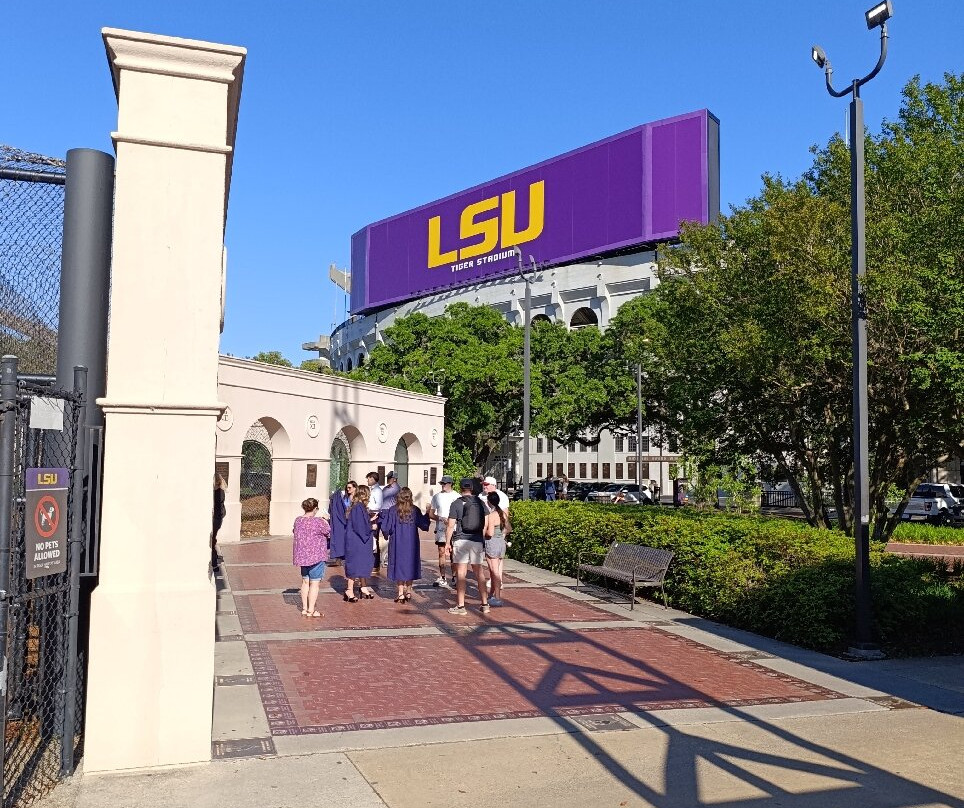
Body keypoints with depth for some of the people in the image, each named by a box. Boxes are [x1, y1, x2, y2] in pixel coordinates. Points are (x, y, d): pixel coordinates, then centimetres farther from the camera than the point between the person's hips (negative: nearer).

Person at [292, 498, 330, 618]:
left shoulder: (298, 520, 2)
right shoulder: (318, 521, -17)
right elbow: (329, 533, -4)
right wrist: (326, 523, 14)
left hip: (302, 556, 7)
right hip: (316, 556, -7)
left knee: (305, 581, 17)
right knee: (315, 583, 1)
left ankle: (304, 609, 23)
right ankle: (311, 611, 4)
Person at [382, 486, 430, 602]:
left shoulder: (393, 510, -9)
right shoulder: (415, 510, -4)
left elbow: (386, 527, -9)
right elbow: (424, 525, 2)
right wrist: (427, 514, 18)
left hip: (397, 543, -2)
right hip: (411, 543, 2)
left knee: (399, 565, 4)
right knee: (410, 565, 14)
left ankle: (401, 593, 2)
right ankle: (408, 592, 19)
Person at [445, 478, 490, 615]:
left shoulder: (456, 504, -4)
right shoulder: (480, 503, 7)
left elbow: (450, 526, -7)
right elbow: (485, 524, 7)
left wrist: (447, 542, 2)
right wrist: (483, 541, 16)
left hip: (461, 541, -4)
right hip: (477, 541, 4)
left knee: (461, 574, -1)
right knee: (479, 573, 12)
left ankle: (461, 606, 1)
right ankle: (485, 604, 14)